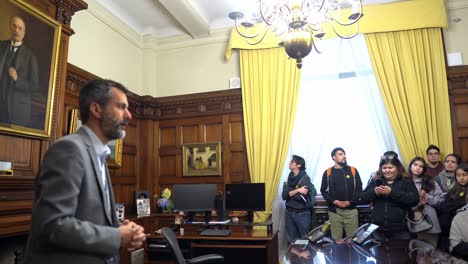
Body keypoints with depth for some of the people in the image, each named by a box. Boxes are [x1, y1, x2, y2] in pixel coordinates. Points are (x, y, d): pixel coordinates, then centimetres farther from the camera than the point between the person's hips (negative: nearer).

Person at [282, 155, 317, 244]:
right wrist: (297, 190, -16)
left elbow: (301, 196, -18)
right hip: (289, 212, 5)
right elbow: (284, 196, -3)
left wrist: (290, 193, -5)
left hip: (302, 213, -5)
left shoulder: (305, 178, -11)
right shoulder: (289, 178, 6)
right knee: (291, 238, 12)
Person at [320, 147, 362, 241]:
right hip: (334, 210, 0)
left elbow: (359, 188, 4)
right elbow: (323, 190, 5)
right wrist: (334, 201, -10)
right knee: (336, 239, 4)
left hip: (351, 210, 0)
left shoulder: (353, 170, 6)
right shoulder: (328, 172, 4)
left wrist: (350, 202, -9)